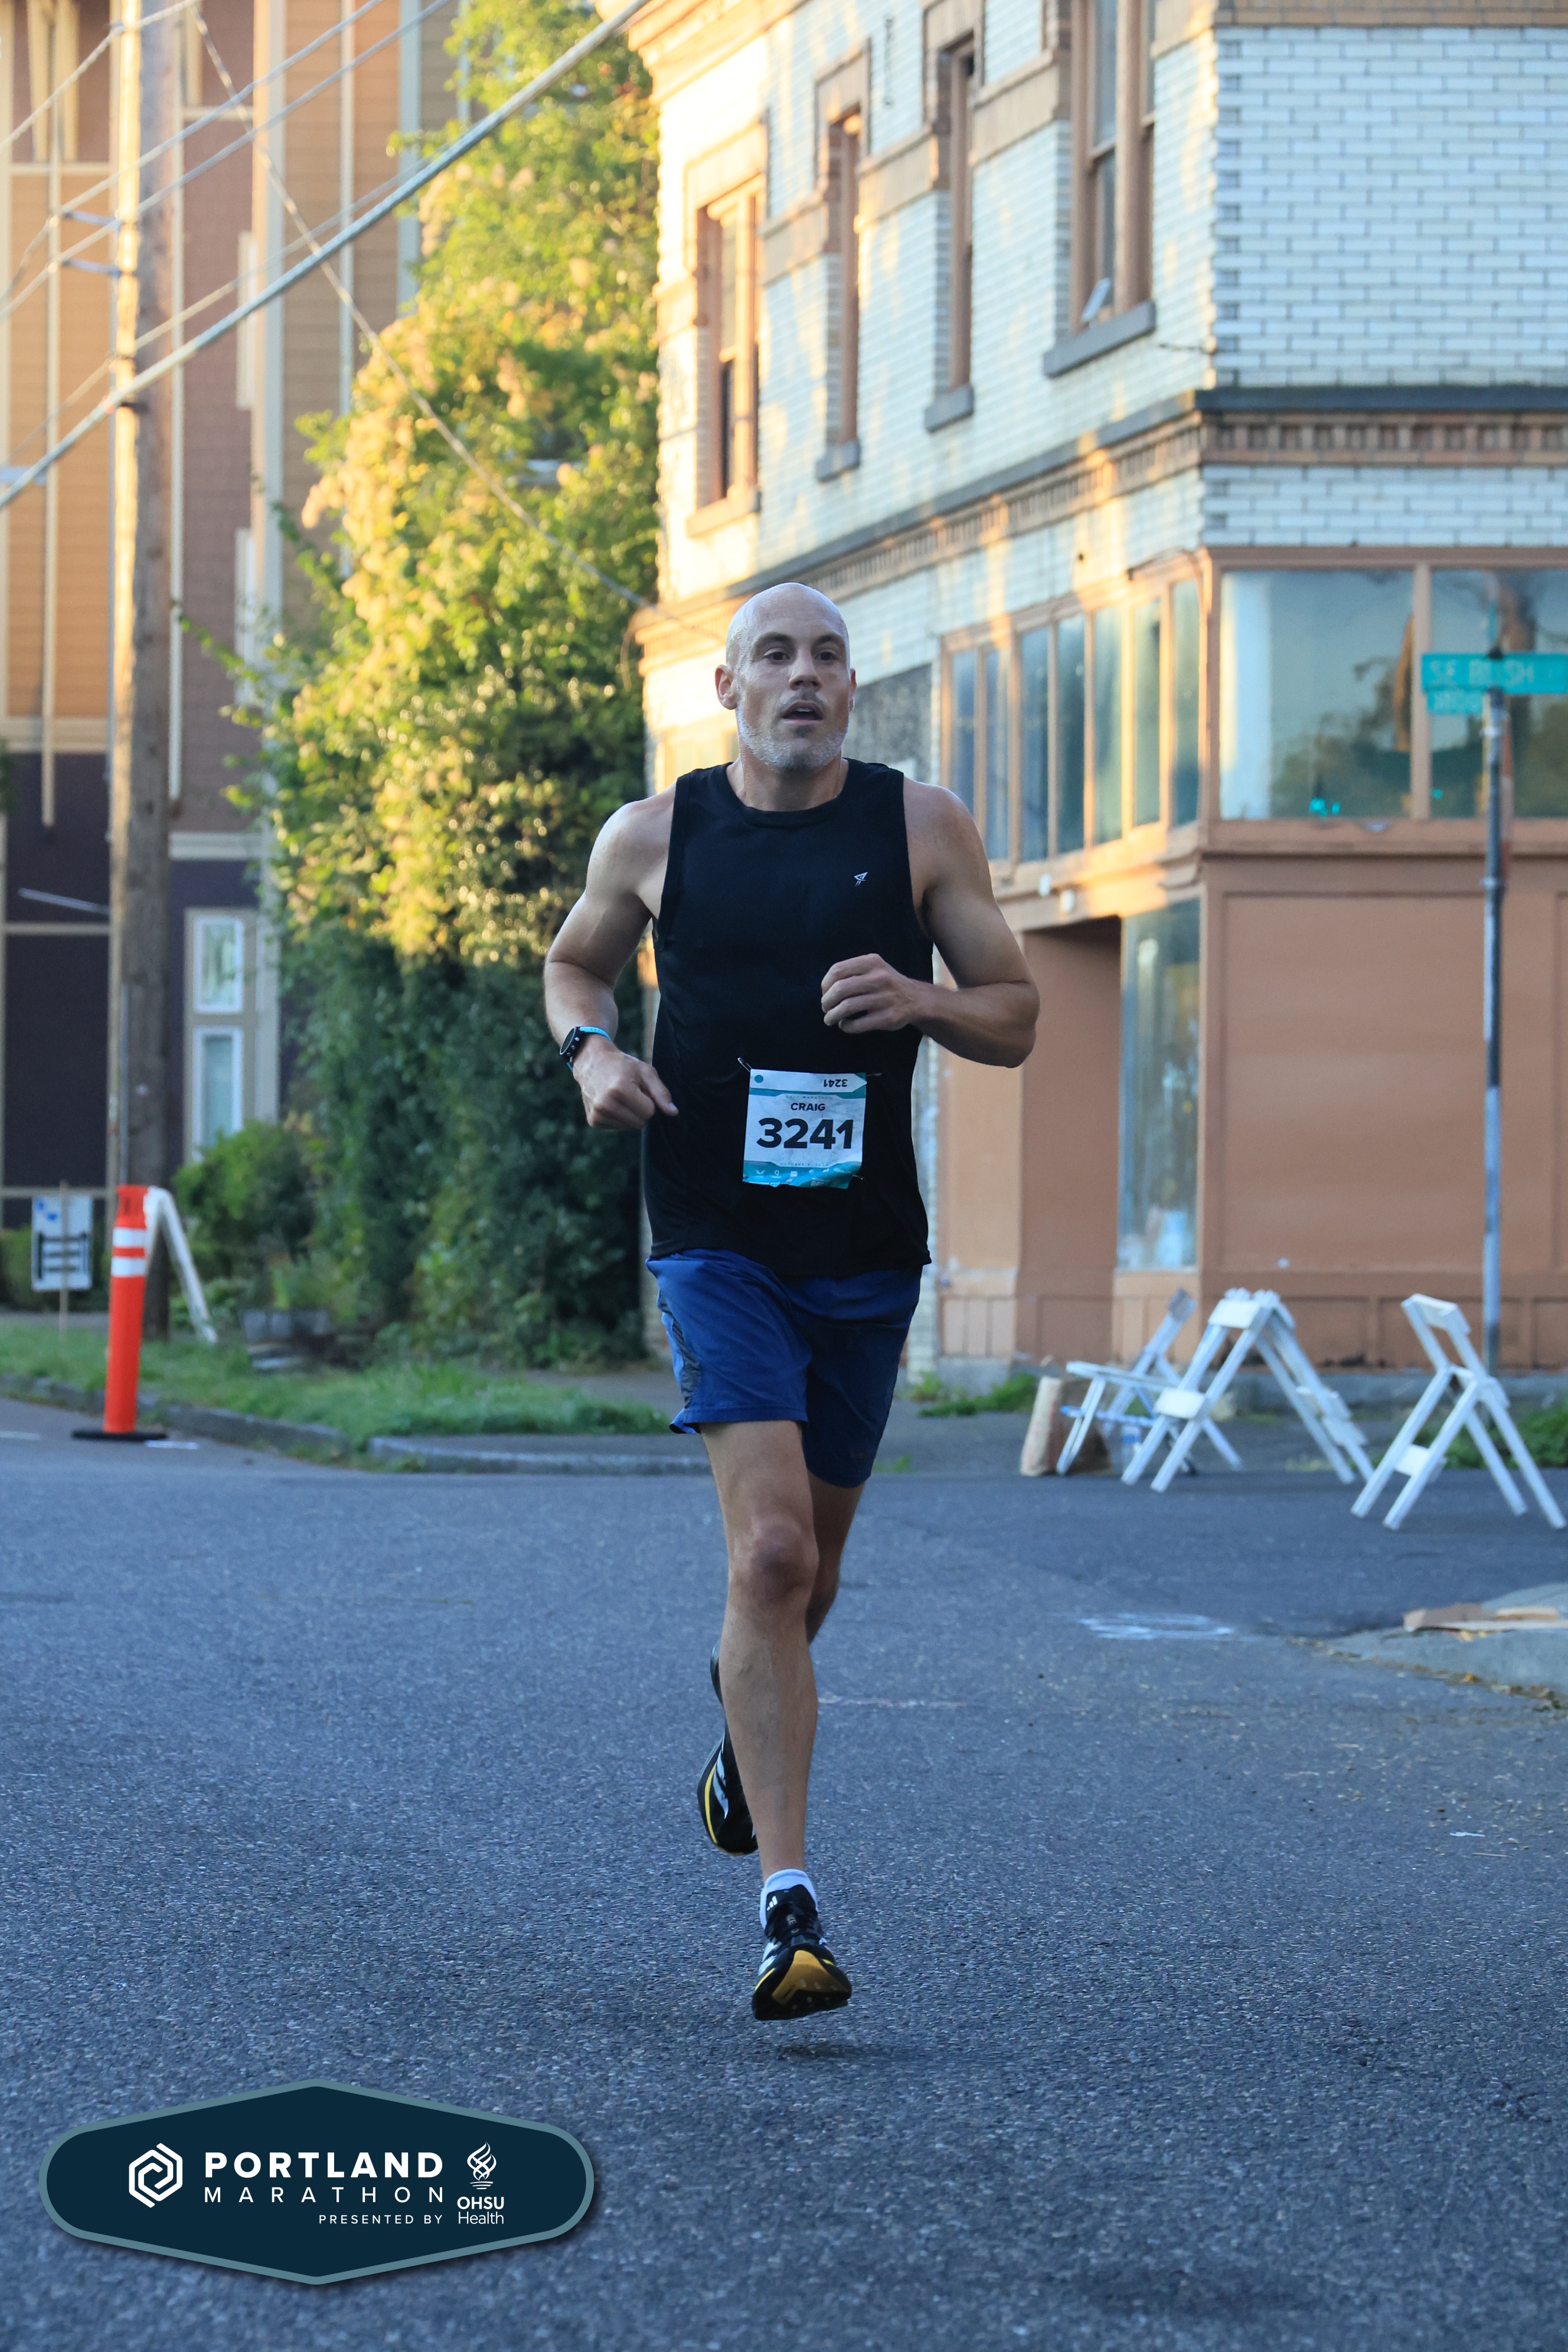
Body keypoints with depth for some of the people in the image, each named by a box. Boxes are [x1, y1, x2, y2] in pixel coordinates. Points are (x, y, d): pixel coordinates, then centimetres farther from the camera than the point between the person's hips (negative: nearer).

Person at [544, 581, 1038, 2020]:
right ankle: (789, 1907, -19)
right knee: (770, 1548, -19)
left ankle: (750, 1717, 53)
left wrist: (923, 1000, -16)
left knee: (808, 1562, 17)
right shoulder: (656, 836, 2)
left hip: (867, 1250, 2)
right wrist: (592, 1049, -2)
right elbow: (574, 962, 20)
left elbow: (1016, 1021, 5)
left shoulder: (923, 827, 1)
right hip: (718, 1241, -2)